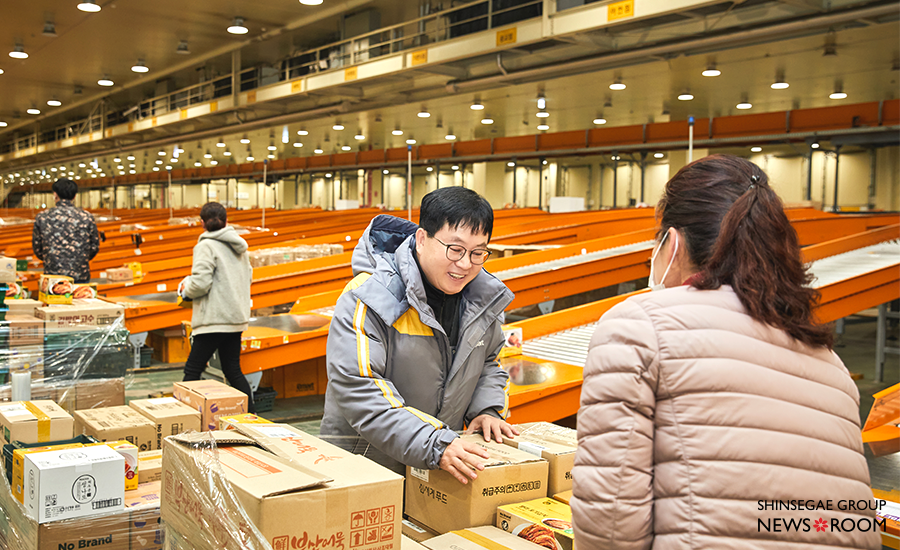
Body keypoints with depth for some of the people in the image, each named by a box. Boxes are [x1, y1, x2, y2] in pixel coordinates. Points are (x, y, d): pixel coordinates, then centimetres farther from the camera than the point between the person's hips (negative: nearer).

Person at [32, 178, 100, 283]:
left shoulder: (42, 218, 1)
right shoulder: (87, 218, 0)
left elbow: (37, 248, 9)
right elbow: (95, 247, 7)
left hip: (52, 275, 0)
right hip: (81, 277, 0)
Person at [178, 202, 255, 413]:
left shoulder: (206, 246, -12)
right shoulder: (239, 245, 11)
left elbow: (200, 283, -19)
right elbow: (248, 277, 20)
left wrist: (185, 289, 0)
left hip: (215, 319, -8)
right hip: (237, 316, 8)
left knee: (192, 371, -1)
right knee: (233, 371, 15)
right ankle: (251, 414, 15)